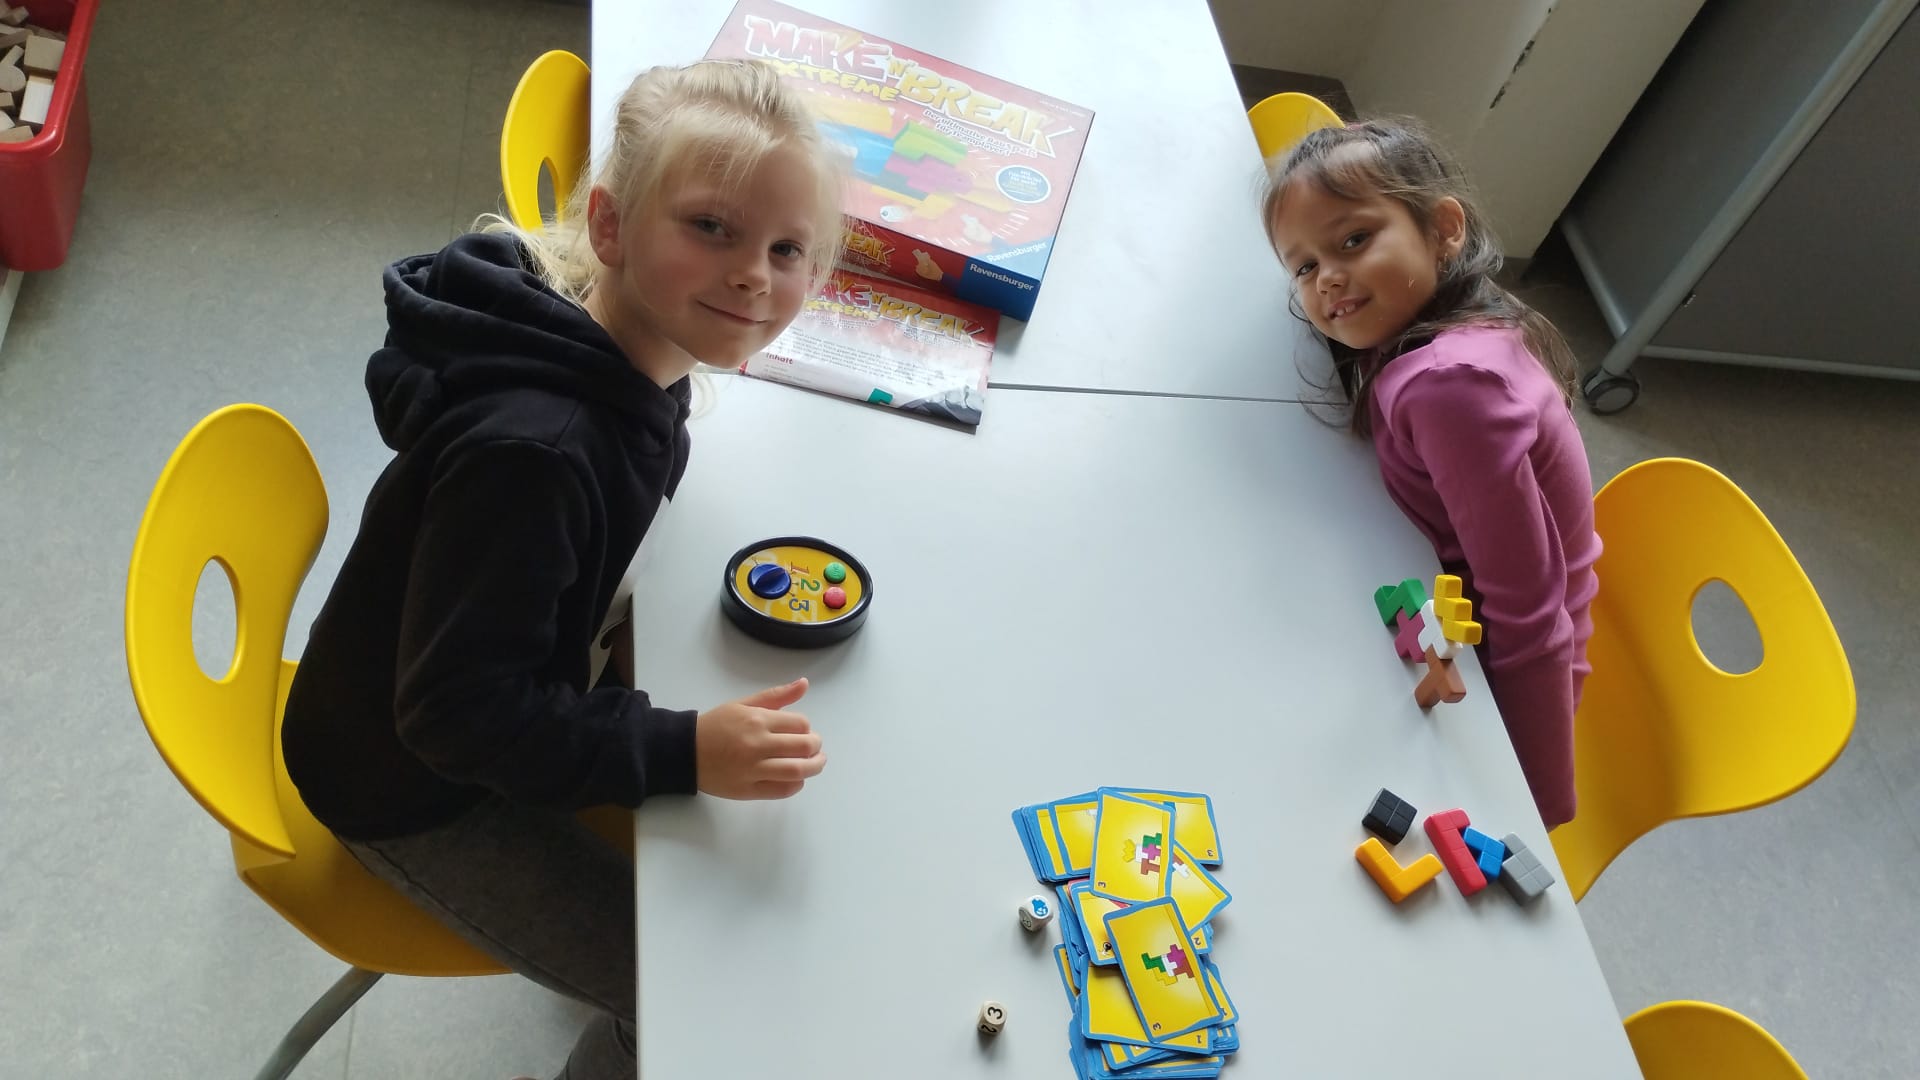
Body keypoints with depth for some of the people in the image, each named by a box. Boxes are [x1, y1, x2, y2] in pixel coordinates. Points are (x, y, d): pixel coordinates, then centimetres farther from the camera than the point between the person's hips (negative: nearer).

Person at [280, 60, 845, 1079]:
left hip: (528, 679, 8)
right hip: (420, 788, -7)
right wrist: (684, 750, -33)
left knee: (746, 804, 21)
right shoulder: (531, 450, -40)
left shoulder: (634, 357, -15)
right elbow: (458, 711, -32)